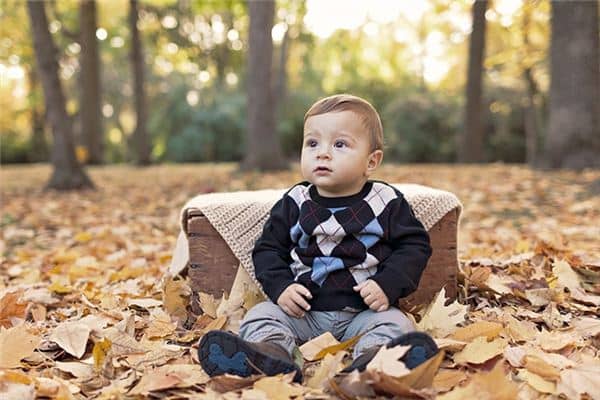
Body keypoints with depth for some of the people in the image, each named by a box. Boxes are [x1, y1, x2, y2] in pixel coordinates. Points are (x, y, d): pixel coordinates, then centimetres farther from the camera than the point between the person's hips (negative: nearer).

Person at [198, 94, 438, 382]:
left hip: (364, 311, -1)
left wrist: (388, 285, -14)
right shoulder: (294, 203, 4)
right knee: (260, 316, -18)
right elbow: (268, 248, 8)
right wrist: (280, 287, -10)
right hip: (303, 310, 2)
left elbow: (414, 245, 2)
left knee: (394, 323, -27)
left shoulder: (387, 202, -1)